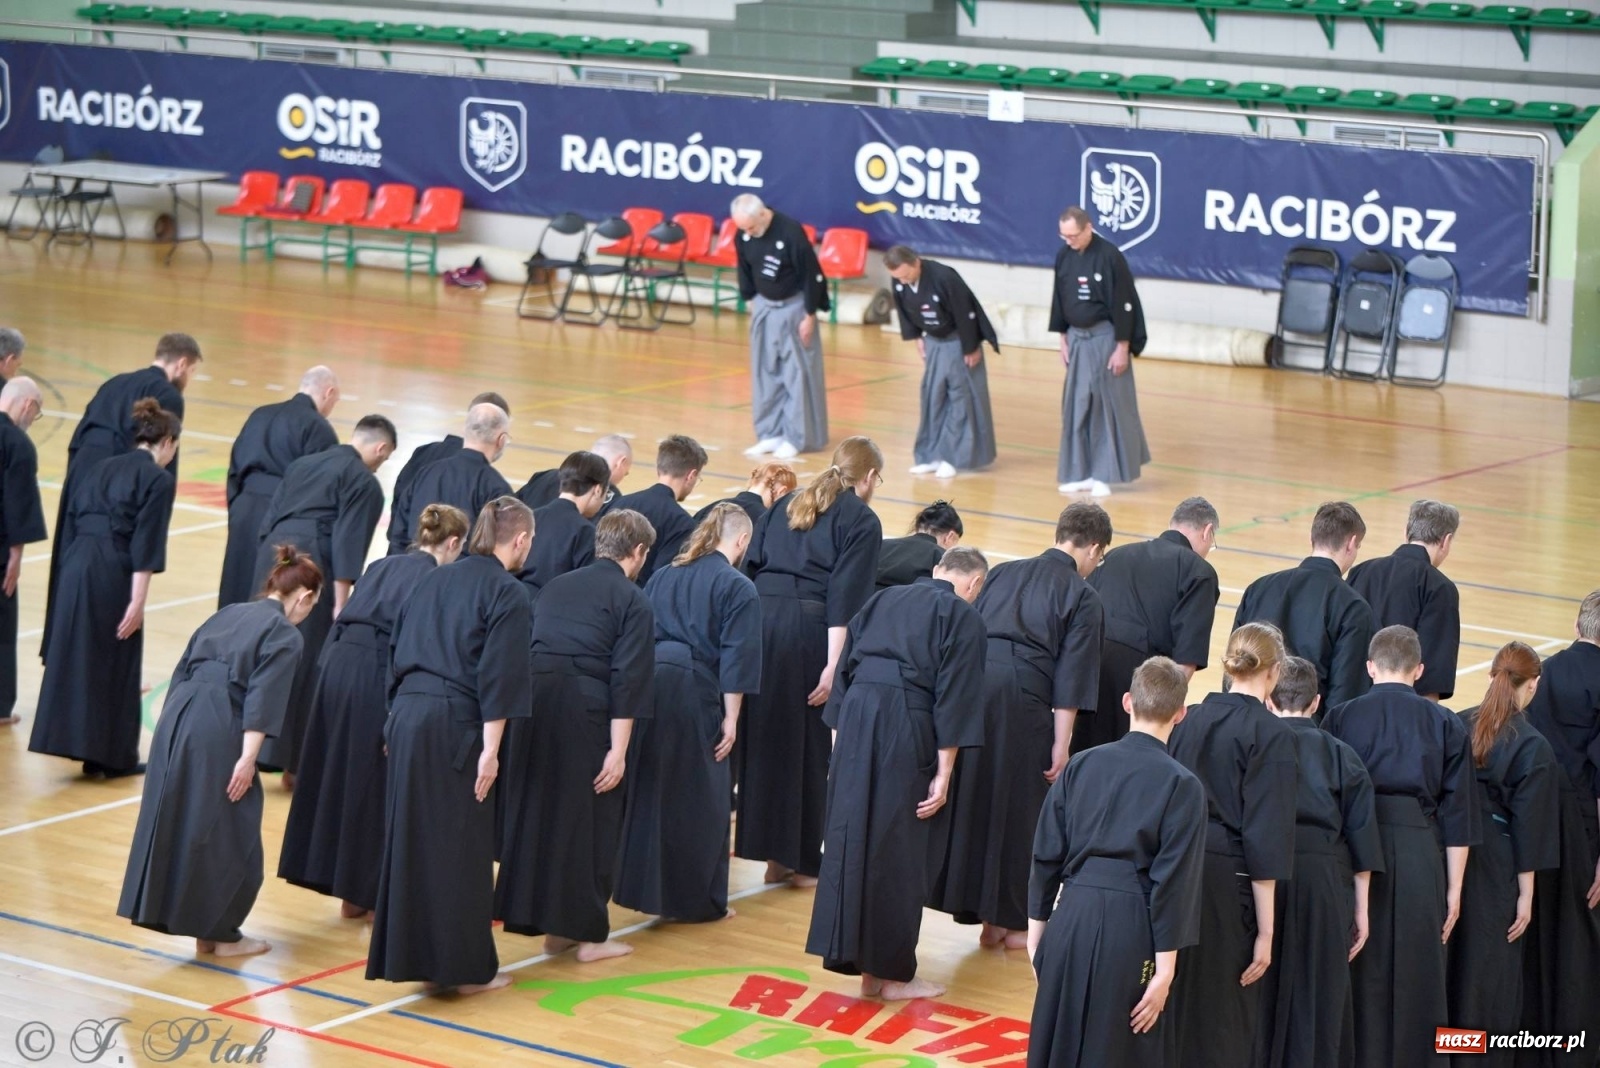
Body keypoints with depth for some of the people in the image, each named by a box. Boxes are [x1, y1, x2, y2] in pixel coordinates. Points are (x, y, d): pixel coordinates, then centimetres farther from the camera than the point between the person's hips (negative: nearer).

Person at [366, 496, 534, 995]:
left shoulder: (434, 580, 16)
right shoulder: (508, 595, -6)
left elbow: (396, 650, 19)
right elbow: (498, 677, -13)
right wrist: (490, 750, -13)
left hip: (407, 713, 7)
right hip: (454, 725, -6)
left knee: (411, 837, 13)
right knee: (461, 846, 2)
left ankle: (411, 954, 20)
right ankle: (465, 968, 9)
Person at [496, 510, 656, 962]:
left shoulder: (556, 586, 18)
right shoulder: (632, 601, 1)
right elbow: (628, 680, -7)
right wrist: (618, 750, -9)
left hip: (533, 699, 5)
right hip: (584, 709, -5)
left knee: (536, 811, 14)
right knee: (591, 819, 6)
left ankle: (550, 926, 22)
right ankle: (587, 933, 12)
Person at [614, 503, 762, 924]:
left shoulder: (663, 577, 18)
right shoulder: (739, 588, 0)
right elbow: (736, 658, -6)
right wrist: (731, 717, -4)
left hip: (644, 683, 6)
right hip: (693, 691, -6)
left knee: (645, 787, 17)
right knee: (699, 799, 5)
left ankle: (639, 886, 23)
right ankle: (697, 900, 10)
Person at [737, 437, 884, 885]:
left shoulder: (787, 505, 20)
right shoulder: (861, 522, 1)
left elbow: (750, 566, 14)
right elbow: (845, 597, -9)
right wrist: (833, 665, -13)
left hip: (759, 615, 6)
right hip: (808, 626, -6)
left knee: (764, 734, 12)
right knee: (807, 742, 4)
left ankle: (774, 855, 18)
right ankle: (803, 861, 11)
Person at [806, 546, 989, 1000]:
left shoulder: (881, 601, 20)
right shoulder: (963, 618, 2)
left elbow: (844, 672, 18)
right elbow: (954, 699, -6)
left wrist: (840, 742, 20)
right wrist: (943, 773, -6)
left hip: (855, 722, 5)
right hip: (907, 729, -5)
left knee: (850, 840, 10)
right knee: (899, 852, 4)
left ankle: (856, 960, 14)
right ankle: (891, 973, 12)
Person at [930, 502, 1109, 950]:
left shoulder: (1003, 573, 22)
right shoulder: (1083, 596, 6)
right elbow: (1071, 678, -2)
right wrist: (1061, 744, -3)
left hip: (969, 678, 5)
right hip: (1022, 693, -5)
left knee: (971, 796, 13)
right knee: (1018, 808, 7)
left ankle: (985, 917, 19)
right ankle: (1012, 922, 16)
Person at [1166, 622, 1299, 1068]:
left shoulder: (1189, 720, 7)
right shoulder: (1271, 735, -9)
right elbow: (1265, 839, -12)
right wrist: (1265, 931, -9)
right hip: (1226, 883, -5)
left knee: (1170, 1007, 16)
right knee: (1218, 1028, 3)